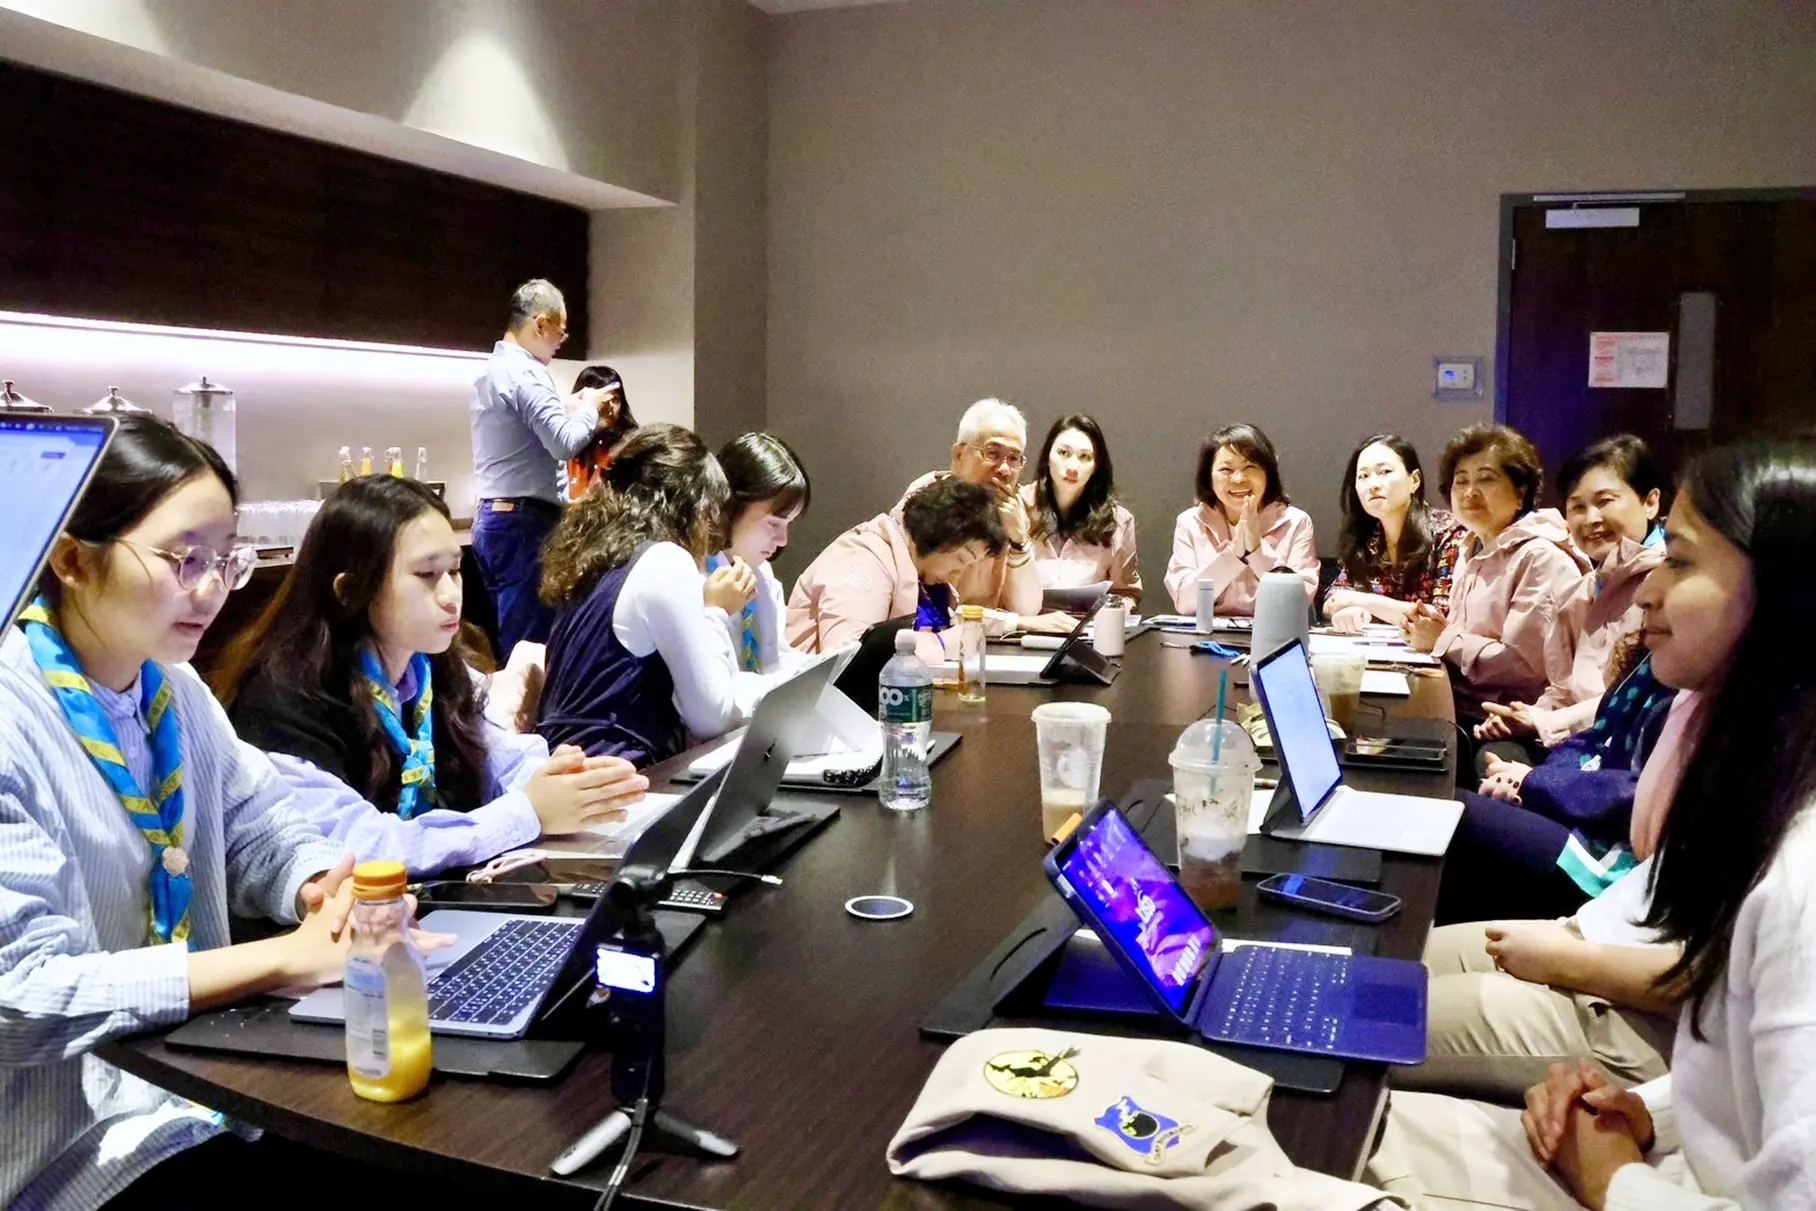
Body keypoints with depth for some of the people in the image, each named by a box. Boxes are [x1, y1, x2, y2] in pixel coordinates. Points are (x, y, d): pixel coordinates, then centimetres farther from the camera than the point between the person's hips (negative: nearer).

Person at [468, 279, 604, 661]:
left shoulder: (491, 371, 16)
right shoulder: (526, 373, -14)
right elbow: (565, 444, -21)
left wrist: (570, 411, 17)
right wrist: (589, 407, -5)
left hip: (491, 517, 10)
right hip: (526, 522, -10)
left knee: (501, 640, 12)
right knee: (527, 647, -6)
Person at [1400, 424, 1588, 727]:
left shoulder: (1542, 558, -12)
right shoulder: (1474, 552, 17)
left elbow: (1526, 665, -21)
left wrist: (1444, 640, -12)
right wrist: (1429, 631, -2)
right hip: (1457, 705, 8)